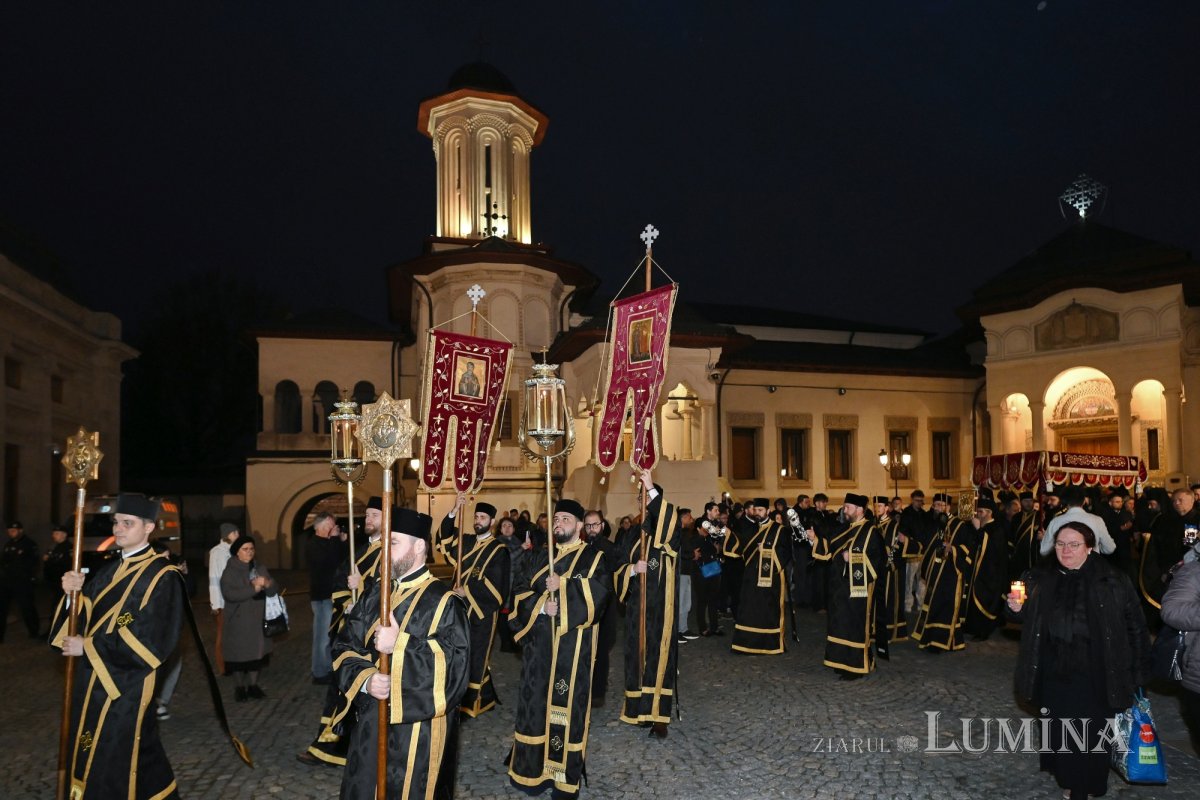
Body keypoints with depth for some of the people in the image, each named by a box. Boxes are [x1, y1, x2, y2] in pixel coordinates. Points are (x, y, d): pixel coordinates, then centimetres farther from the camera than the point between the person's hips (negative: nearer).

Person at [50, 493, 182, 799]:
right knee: (93, 758, 16)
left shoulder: (161, 576, -14)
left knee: (115, 759, 2)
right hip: (93, 679, 7)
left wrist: (89, 647, -17)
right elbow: (88, 616, 8)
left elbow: (151, 637, -20)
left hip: (126, 684, -7)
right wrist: (74, 594, -12)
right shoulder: (109, 570, 10)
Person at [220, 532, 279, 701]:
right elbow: (229, 593, -22)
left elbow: (274, 590, -1)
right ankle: (241, 687, 18)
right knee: (240, 653, 1)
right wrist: (254, 588, -28)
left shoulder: (260, 568, 6)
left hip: (258, 619, 3)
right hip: (238, 620, -3)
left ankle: (253, 685, 20)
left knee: (257, 652, 6)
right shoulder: (230, 571, -6)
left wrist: (267, 584, -23)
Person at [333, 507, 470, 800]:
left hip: (417, 726, -6)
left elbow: (455, 666, -21)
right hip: (370, 721, 6)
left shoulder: (442, 602, -12)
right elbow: (344, 647, 4)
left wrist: (400, 645, -27)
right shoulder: (375, 593, 7)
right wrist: (365, 680, -15)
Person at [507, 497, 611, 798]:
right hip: (539, 640, 4)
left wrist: (563, 587, -17)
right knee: (535, 699, 6)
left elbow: (600, 591, -15)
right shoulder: (540, 557, 13)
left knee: (567, 702, -1)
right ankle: (534, 767, 20)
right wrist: (540, 605, -12)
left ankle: (565, 774, 11)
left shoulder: (594, 558, 2)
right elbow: (520, 591, 6)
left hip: (573, 643, -4)